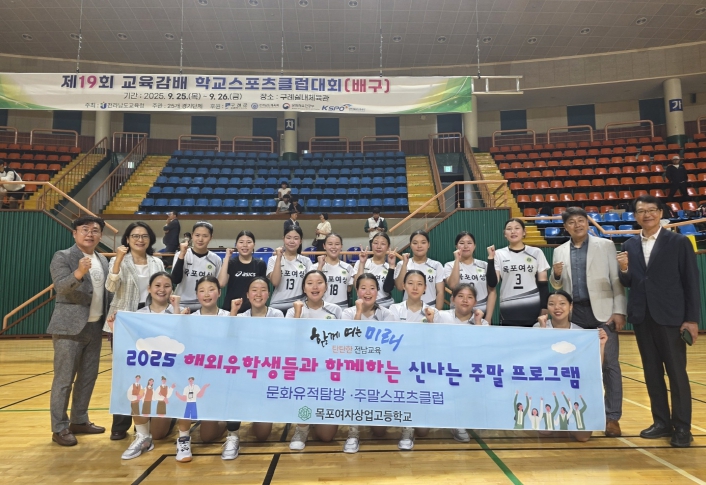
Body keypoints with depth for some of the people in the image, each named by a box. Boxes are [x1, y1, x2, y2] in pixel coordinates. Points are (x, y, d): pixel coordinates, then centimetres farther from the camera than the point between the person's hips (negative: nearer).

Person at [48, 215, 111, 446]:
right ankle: (59, 428, 12)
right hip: (70, 327, -6)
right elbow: (60, 287, -21)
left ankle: (79, 421, 26)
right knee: (64, 380, 1)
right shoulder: (62, 257, -7)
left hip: (95, 327, 6)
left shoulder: (103, 260, 11)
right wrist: (78, 272, -39)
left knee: (88, 377, 13)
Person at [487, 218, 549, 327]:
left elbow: (543, 283, 6)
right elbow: (492, 283, -5)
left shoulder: (536, 252, 4)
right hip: (509, 311, 0)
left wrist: (544, 308, 0)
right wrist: (491, 258, -11)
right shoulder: (499, 254, 2)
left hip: (533, 309, 0)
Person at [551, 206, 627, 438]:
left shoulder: (605, 245, 3)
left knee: (609, 364, 0)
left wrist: (619, 311, -9)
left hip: (602, 312, -2)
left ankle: (612, 417, 8)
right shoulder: (559, 252, 10)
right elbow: (557, 286, 14)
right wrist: (556, 275, -8)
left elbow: (616, 280, -1)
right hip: (574, 314, 3)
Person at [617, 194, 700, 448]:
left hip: (670, 317, -4)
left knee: (676, 373, 2)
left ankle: (682, 427, 13)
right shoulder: (629, 246, 8)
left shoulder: (679, 242, -2)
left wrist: (692, 319, -9)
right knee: (652, 373, 11)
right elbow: (627, 284, 9)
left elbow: (691, 282, -4)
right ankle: (662, 422, 22)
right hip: (641, 317, 4)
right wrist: (624, 270, -13)